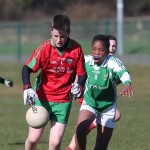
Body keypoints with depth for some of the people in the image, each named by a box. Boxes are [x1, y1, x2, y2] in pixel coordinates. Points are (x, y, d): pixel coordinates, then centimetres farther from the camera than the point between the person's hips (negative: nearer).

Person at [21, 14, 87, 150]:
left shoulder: (76, 49, -8)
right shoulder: (45, 48, -13)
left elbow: (82, 74, 1)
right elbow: (27, 69, -16)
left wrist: (78, 85, -21)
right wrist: (27, 88, -34)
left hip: (63, 101, 0)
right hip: (42, 98, 0)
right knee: (33, 139, 1)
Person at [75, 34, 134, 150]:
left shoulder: (113, 62, -25)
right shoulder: (86, 61, -16)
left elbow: (123, 73, -46)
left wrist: (127, 84, -67)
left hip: (107, 107, -1)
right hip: (89, 103, 1)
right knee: (80, 130, -26)